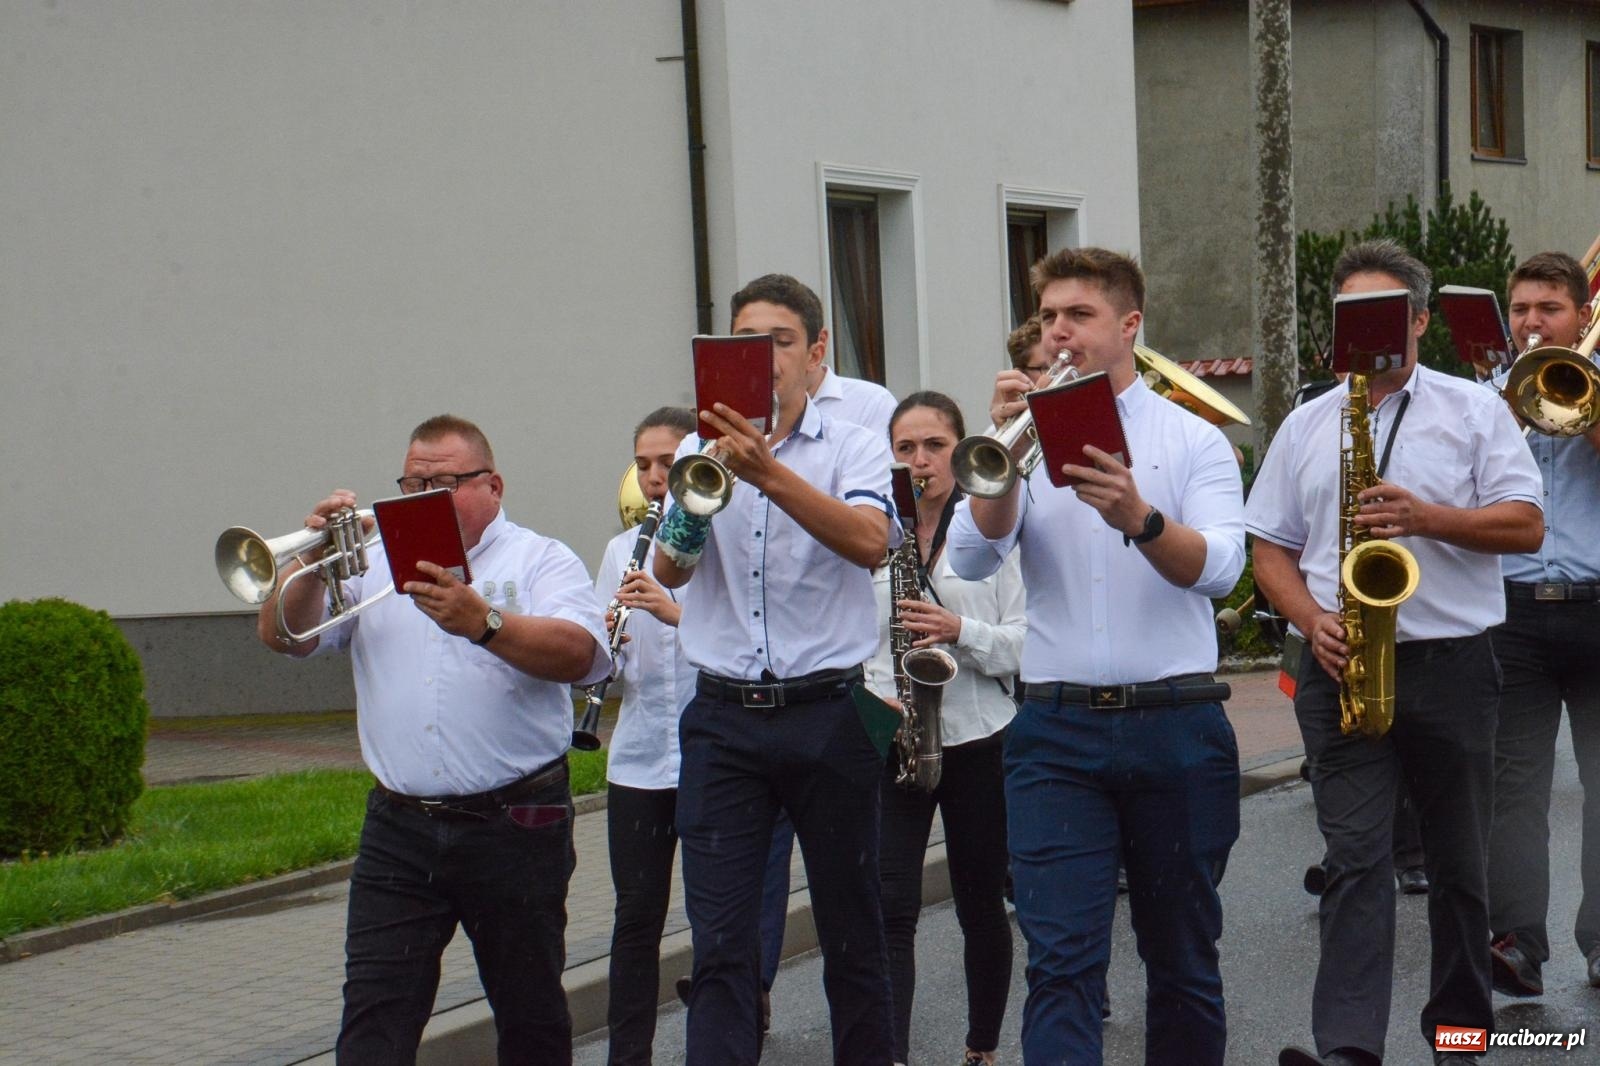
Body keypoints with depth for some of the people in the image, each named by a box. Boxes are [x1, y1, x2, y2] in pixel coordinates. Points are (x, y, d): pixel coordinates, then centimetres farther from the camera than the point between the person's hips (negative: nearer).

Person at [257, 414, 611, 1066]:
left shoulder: (541, 561, 3)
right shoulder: (375, 563, 14)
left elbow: (581, 654, -17)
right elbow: (282, 636, 7)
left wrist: (481, 622, -32)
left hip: (515, 828, -2)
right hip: (397, 831, 3)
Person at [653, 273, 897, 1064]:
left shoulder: (854, 449, 1)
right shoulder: (700, 450, 8)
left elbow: (869, 543, -20)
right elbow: (668, 571, -5)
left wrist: (768, 473, -33)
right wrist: (685, 523, -28)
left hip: (827, 715, -1)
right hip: (723, 719, 2)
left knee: (851, 931, 10)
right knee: (720, 941, -2)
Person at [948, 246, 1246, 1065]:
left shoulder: (1193, 439, 4)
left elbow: (1218, 568, -12)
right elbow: (972, 557, -6)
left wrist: (1138, 518, -30)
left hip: (1177, 727, 0)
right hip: (1056, 729, 0)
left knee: (1183, 955, 12)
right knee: (1060, 959, -7)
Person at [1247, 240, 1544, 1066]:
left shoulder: (1473, 409, 6)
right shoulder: (1305, 426, 13)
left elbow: (1525, 526, -1)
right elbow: (1271, 549, 12)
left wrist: (1427, 517, -16)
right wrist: (1314, 622, -6)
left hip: (1452, 664, -1)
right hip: (1342, 667, 1)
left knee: (1458, 862, 10)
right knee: (1354, 859, -8)